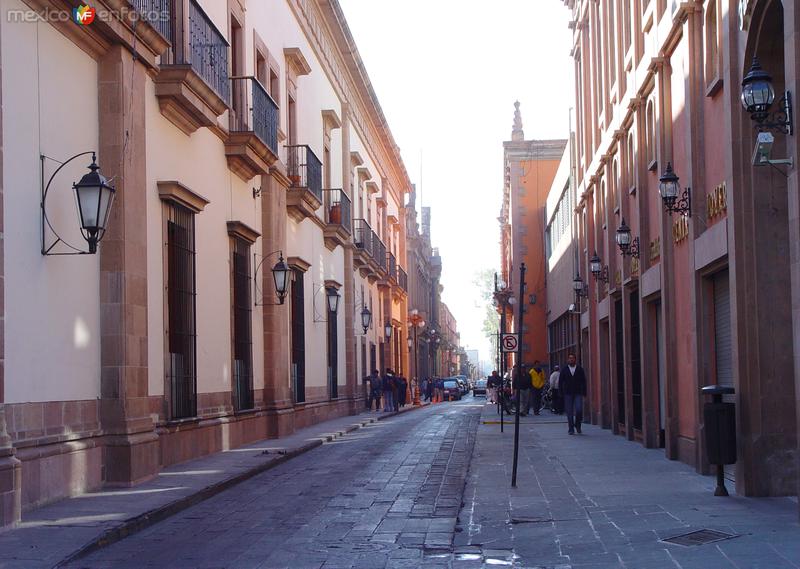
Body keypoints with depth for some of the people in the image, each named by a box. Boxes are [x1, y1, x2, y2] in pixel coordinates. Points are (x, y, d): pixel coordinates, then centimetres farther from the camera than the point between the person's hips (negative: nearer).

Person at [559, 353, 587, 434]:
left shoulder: (580, 369, 6)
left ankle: (577, 425, 11)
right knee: (569, 412, -1)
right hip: (568, 394, 1)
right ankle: (571, 429, 7)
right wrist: (561, 393, 1)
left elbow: (583, 381, 7)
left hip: (578, 393, -1)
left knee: (579, 410, -14)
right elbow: (560, 382, 9)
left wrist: (584, 393, 1)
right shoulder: (564, 370, 7)